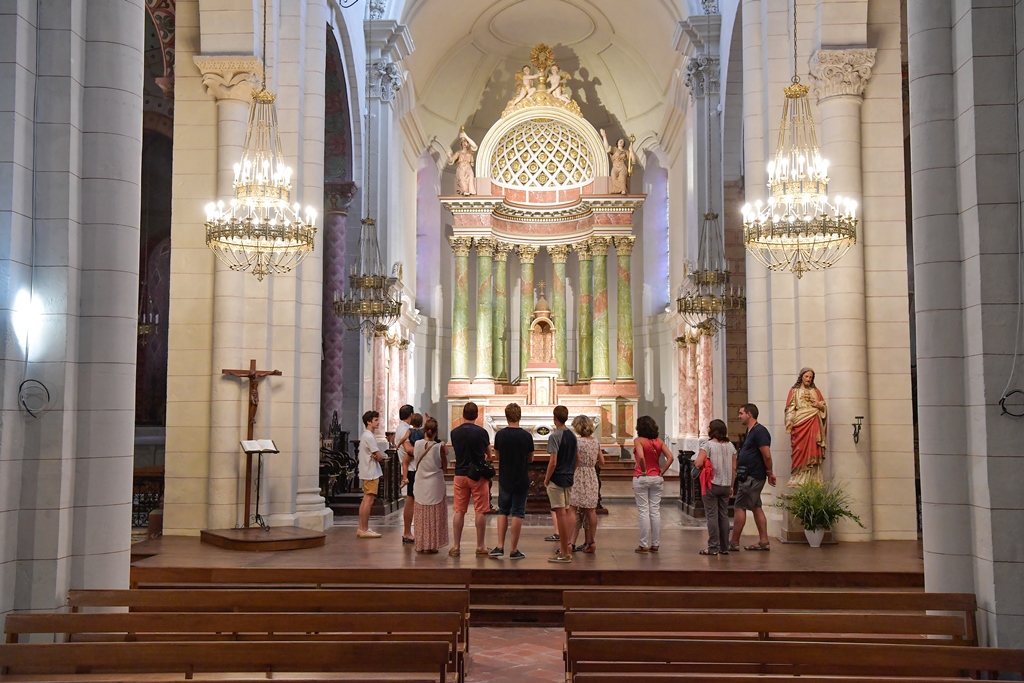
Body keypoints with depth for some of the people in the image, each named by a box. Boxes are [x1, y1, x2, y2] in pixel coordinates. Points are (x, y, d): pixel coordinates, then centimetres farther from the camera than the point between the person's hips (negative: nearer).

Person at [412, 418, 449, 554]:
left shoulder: (417, 444, -6)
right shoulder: (439, 447, -13)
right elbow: (444, 467, -5)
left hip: (421, 485, 3)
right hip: (435, 485, -3)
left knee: (421, 516, 11)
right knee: (434, 516, 6)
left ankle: (420, 545, 17)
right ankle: (431, 545, 7)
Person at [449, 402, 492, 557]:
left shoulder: (454, 432, 0)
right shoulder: (481, 432, -10)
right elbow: (489, 455, 3)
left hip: (460, 474, 3)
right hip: (478, 475, -3)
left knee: (459, 511, 7)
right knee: (480, 511, 4)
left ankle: (456, 546, 8)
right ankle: (480, 546, 9)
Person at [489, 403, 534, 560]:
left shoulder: (500, 435, -6)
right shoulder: (526, 436, -10)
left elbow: (497, 456, 6)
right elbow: (530, 459, 2)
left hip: (504, 480, 2)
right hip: (521, 480, -2)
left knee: (503, 512, 15)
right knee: (517, 513, 3)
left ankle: (500, 547, 9)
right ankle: (514, 550, 5)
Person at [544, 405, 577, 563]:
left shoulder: (554, 436, -13)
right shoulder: (572, 436, 9)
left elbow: (553, 462, -18)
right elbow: (577, 459, 15)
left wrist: (546, 479, -8)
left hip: (556, 479, -8)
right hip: (569, 479, 8)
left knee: (561, 514, -4)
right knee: (567, 511, 16)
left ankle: (564, 553, 0)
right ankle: (566, 545, 22)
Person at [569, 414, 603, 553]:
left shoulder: (578, 441, -13)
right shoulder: (596, 442, 7)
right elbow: (602, 462, 14)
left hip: (578, 477, -7)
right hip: (592, 477, 7)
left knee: (573, 509, -5)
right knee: (590, 510, 12)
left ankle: (572, 541, -12)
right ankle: (591, 541, 18)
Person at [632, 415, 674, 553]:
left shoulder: (638, 440, -10)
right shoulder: (659, 441, 5)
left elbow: (640, 456, -26)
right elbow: (670, 457, -5)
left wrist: (644, 471, -13)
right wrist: (662, 472, 0)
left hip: (641, 478, -5)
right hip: (657, 478, 5)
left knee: (643, 512, 1)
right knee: (655, 511, 8)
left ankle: (644, 545, 4)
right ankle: (655, 544, 12)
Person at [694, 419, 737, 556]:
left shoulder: (707, 444, -10)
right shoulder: (731, 446, 7)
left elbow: (698, 463, -20)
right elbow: (734, 468, 9)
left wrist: (694, 462, 3)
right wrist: (731, 486, 16)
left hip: (711, 485, -5)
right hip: (726, 486, 5)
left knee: (712, 516, 0)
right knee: (724, 516, 11)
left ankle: (713, 547, 1)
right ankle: (724, 547, 15)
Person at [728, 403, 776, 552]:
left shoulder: (759, 431, -16)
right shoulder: (750, 432, 16)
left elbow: (767, 455, -19)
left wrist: (769, 473, -10)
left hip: (752, 477, -10)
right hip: (748, 476, 10)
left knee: (739, 507, -6)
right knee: (756, 507, 12)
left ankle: (734, 542, -1)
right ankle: (763, 541, 16)